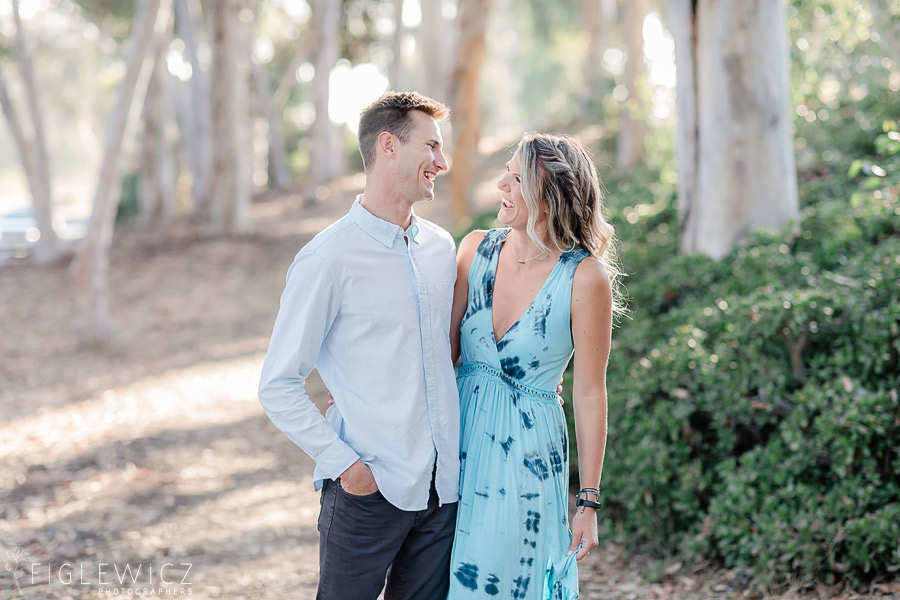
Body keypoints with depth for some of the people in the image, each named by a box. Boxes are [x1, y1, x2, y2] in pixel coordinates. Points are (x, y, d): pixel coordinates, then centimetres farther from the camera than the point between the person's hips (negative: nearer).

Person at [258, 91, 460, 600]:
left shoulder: (442, 248, 9)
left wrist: (455, 451, 10)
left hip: (444, 484, 6)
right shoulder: (329, 259, -11)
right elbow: (279, 387, -9)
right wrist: (343, 463, -15)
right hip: (368, 487, -6)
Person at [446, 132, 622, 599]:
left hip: (527, 454, -4)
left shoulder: (585, 276, -15)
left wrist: (589, 503, -6)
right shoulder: (476, 249, -2)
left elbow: (590, 394, -9)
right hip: (460, 437, 4)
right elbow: (445, 350, 4)